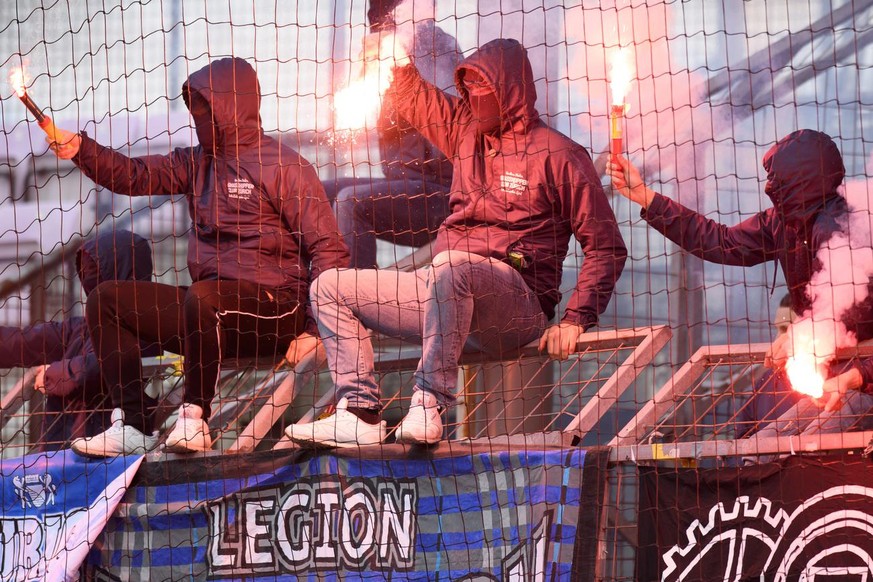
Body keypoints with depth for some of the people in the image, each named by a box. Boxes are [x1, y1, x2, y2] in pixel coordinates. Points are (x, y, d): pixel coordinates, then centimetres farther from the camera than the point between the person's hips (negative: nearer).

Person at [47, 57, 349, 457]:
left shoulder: (284, 167, -6)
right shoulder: (198, 162, 15)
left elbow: (329, 251, -10)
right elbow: (135, 176, 7)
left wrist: (314, 330, -18)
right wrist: (81, 151, -11)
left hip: (273, 309, -8)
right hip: (213, 309, 8)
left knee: (203, 296, -38)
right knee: (107, 300, 2)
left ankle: (194, 419, -25)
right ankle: (134, 426, -8)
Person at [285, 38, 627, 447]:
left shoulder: (557, 155, -3)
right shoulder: (466, 131, 17)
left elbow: (607, 248, -5)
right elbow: (407, 92, 27)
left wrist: (575, 321, -15)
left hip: (517, 303, -8)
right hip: (445, 292, 8)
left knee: (450, 267, -39)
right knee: (329, 288, 2)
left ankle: (429, 405, -39)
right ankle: (360, 413, -17)